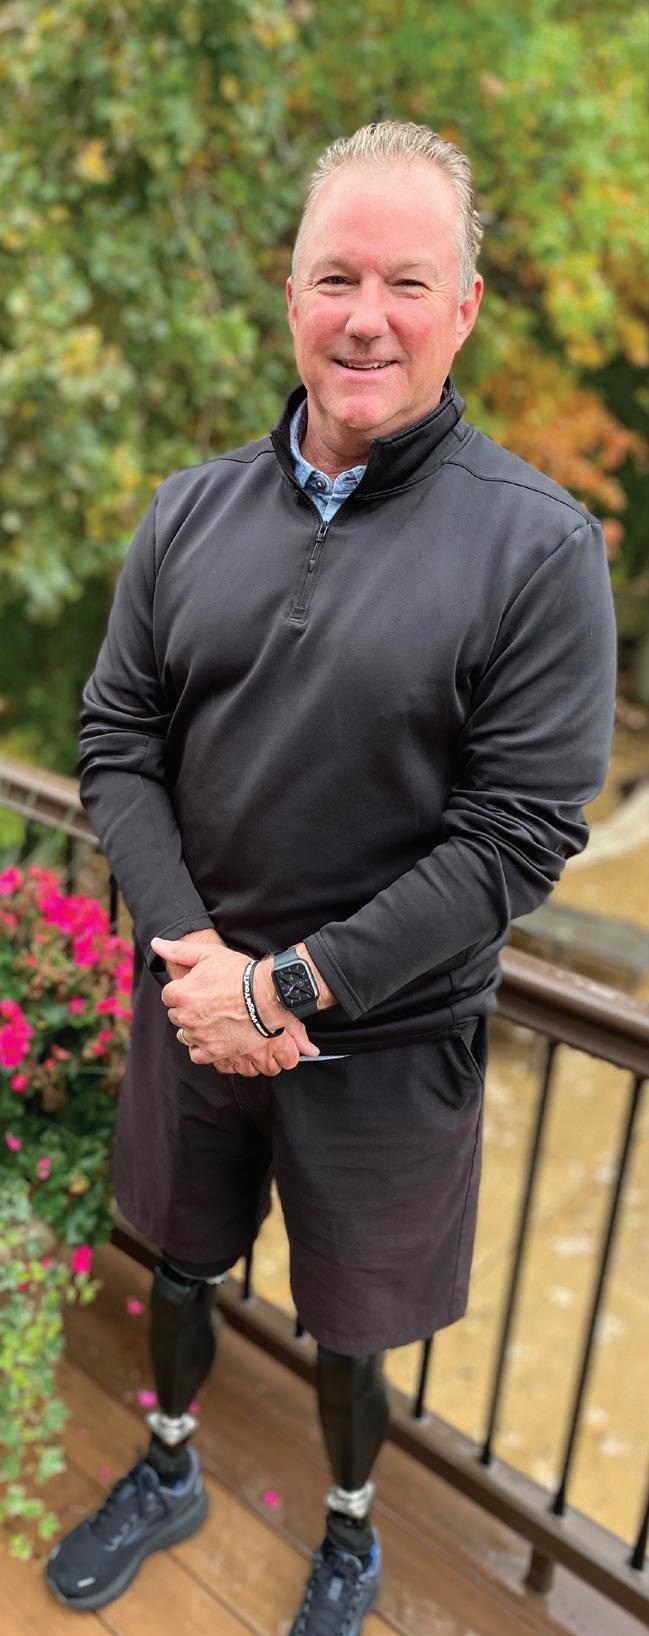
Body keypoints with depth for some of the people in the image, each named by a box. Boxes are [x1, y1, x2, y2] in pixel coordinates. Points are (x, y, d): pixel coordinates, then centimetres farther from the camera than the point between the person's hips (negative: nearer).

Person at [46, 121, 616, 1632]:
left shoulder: (537, 544, -14)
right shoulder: (192, 512, -1)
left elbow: (524, 827, -17)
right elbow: (116, 743, 0)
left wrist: (292, 987, -18)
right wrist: (192, 951, -14)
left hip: (386, 1036, -3)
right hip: (191, 998, 4)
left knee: (354, 1319, 19)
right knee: (182, 1258, 25)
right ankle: (171, 1472, 56)